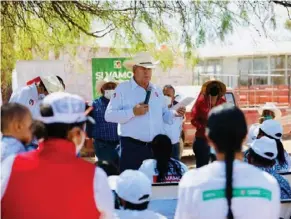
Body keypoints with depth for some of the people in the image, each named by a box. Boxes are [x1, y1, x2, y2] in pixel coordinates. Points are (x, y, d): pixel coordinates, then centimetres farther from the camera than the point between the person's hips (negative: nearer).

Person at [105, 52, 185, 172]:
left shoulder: (157, 90, 16)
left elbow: (164, 115, 21)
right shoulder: (122, 88, -2)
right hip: (132, 147, -5)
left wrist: (175, 113, 0)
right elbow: (109, 115, -10)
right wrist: (133, 112, -20)